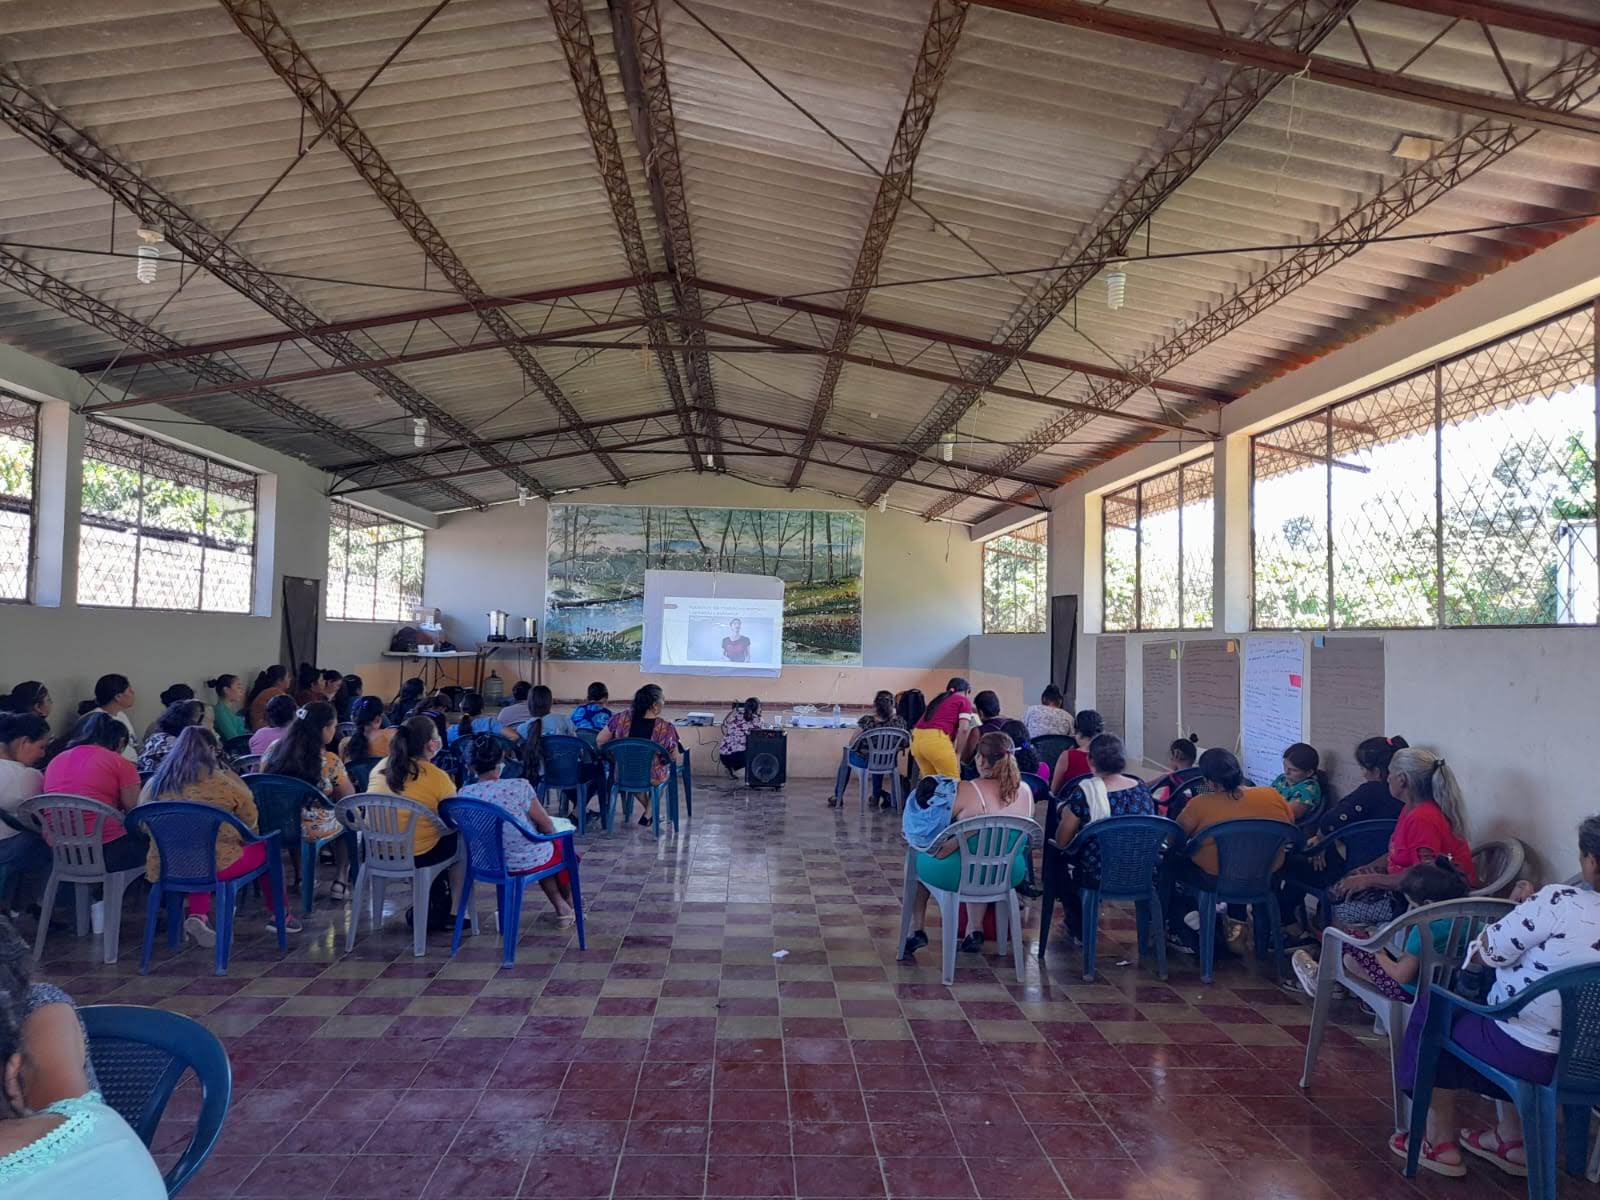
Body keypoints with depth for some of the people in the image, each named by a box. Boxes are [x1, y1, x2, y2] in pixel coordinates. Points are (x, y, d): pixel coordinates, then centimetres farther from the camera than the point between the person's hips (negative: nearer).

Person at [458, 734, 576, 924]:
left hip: (492, 863, 4)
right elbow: (547, 826, -15)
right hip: (530, 862, -4)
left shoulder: (465, 794, -12)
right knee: (561, 845, 31)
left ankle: (560, 907, 37)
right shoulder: (518, 787, -26)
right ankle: (569, 906, 47)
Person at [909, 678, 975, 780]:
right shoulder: (964, 701, 10)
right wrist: (958, 754, 3)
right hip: (936, 739, -7)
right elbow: (963, 729, -4)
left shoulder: (938, 699, 30)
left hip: (917, 738, 7)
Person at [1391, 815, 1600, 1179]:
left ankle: (1440, 1141, 25)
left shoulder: (1561, 901, -24)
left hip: (1528, 1054, -6)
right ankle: (1512, 1140, 34)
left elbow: (1483, 953, -15)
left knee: (1434, 1006, 18)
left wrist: (1519, 907, 1)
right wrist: (1532, 909, 4)